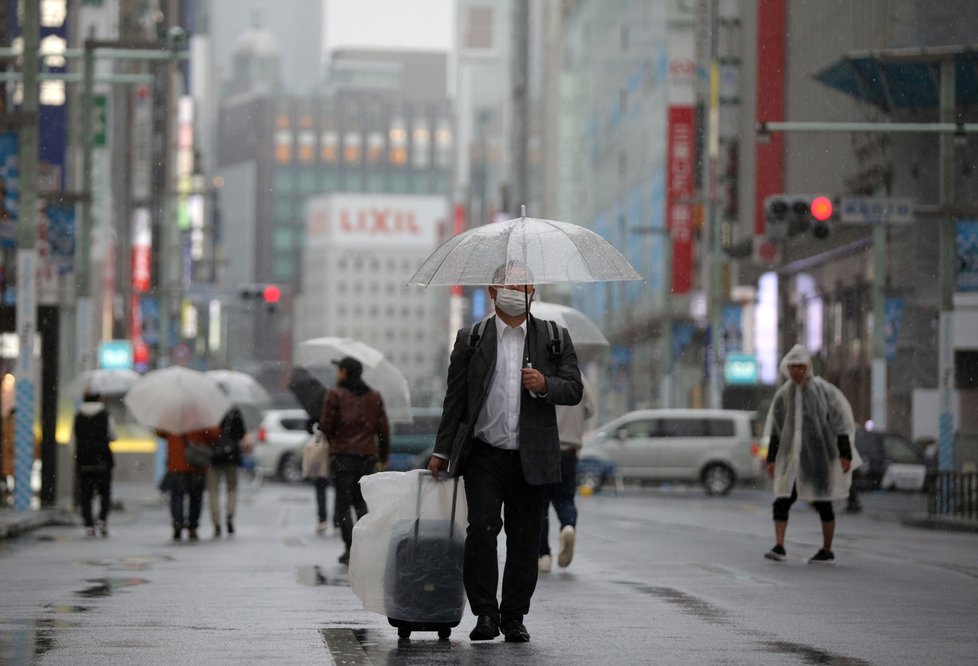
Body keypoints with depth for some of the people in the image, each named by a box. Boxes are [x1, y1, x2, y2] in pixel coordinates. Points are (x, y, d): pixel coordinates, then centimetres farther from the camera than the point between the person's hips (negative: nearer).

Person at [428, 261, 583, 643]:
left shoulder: (554, 338, 10)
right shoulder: (471, 339, 8)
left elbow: (574, 390, 7)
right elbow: (455, 397, 9)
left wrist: (546, 385, -15)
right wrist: (442, 450, 6)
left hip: (531, 458, 1)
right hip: (483, 454, -1)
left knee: (524, 539, 4)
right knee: (482, 529, -13)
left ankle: (514, 617, 13)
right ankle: (485, 613, -3)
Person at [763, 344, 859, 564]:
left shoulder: (823, 390, -5)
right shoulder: (784, 394, 7)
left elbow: (840, 421, -5)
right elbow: (775, 429, 13)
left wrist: (845, 454, -11)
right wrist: (771, 458, 10)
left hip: (818, 455, -4)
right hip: (791, 456, 4)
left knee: (822, 503, 3)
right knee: (782, 500, -10)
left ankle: (827, 551, 13)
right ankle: (779, 547, -12)